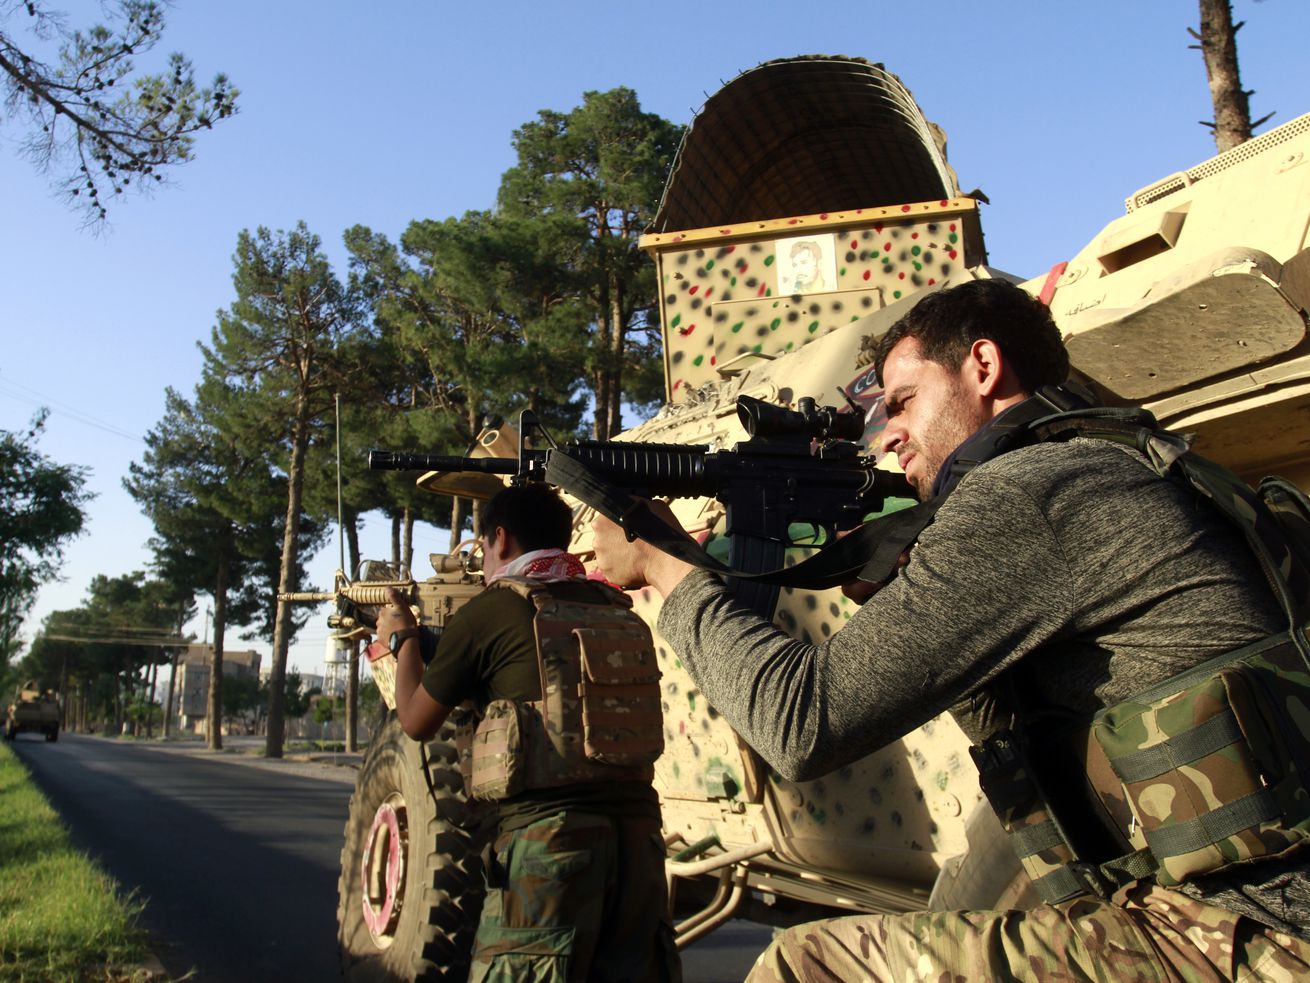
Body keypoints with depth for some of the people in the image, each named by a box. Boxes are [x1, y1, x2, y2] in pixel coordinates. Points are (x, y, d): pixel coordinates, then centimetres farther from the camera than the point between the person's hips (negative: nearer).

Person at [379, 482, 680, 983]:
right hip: (639, 829, 6)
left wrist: (403, 637, 29)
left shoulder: (488, 611, -1)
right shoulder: (616, 607, 14)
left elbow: (417, 721, 12)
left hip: (549, 833, -5)